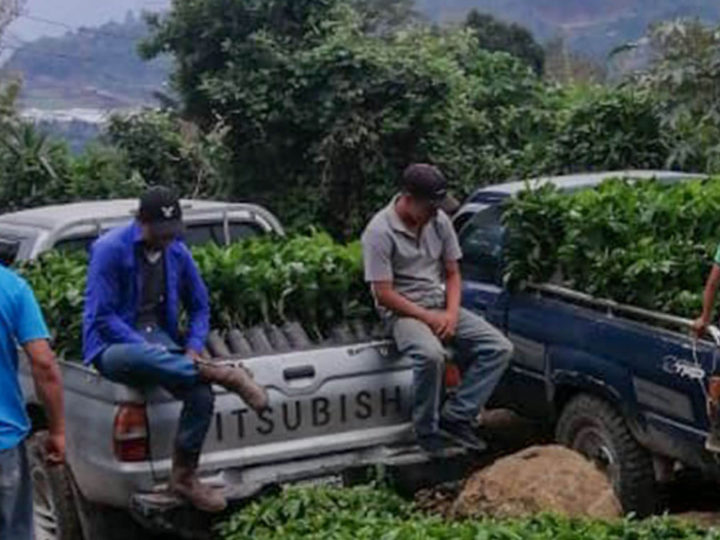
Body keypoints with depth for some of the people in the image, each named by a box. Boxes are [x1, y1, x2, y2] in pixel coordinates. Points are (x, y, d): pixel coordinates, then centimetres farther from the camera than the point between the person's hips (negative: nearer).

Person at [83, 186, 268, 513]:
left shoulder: (178, 253, 6)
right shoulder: (110, 250, -12)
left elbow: (199, 307, 16)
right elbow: (102, 316, -15)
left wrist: (193, 347, -2)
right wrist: (144, 347, -23)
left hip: (159, 340, 6)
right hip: (114, 346, -5)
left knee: (201, 395, -23)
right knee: (140, 358, -45)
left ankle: (184, 477, -6)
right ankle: (222, 375, -34)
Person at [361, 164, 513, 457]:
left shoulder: (439, 222, 3)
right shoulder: (380, 232, -16)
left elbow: (452, 274, 11)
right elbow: (384, 294, -16)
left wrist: (451, 313, -7)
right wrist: (428, 318, -18)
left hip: (440, 306, 7)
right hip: (402, 311, -7)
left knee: (499, 347, -11)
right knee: (431, 355, -38)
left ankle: (455, 417, -13)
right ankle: (427, 431, -17)